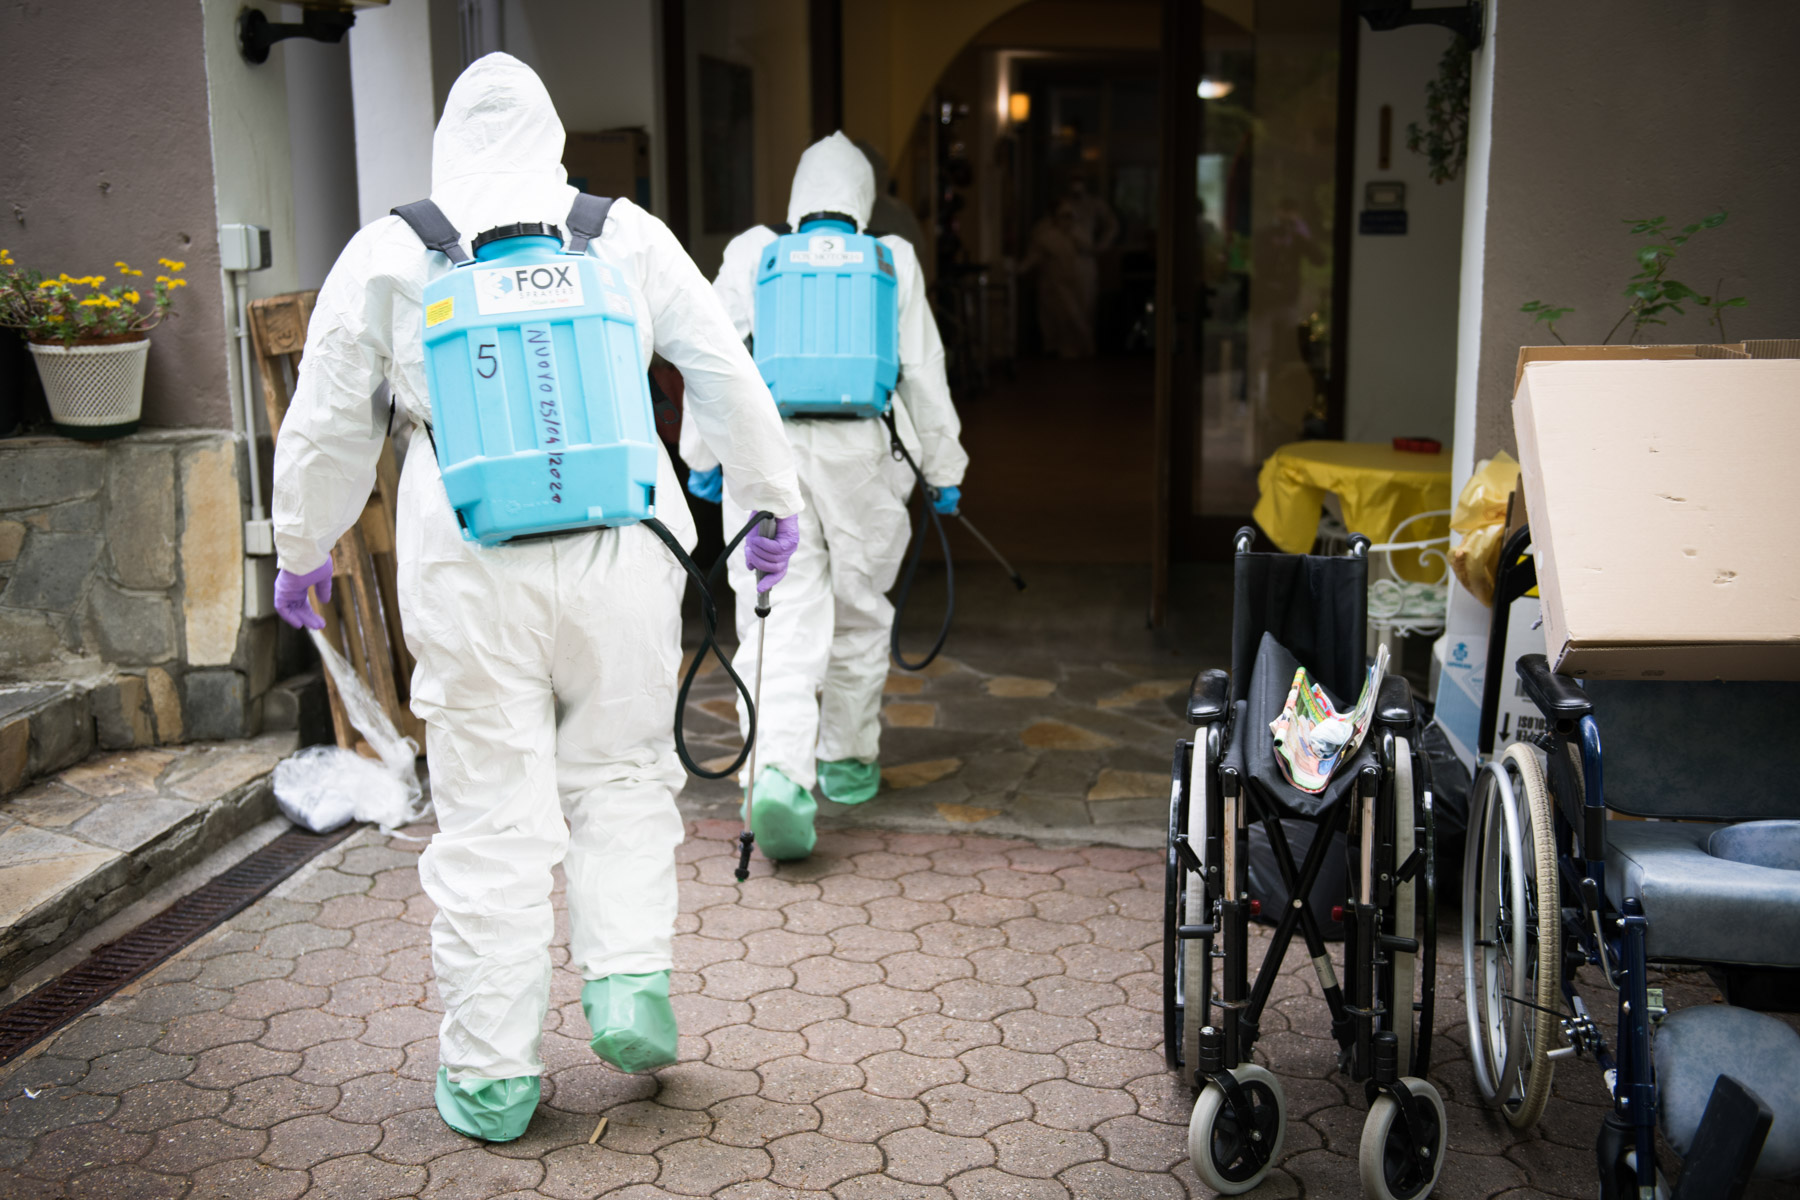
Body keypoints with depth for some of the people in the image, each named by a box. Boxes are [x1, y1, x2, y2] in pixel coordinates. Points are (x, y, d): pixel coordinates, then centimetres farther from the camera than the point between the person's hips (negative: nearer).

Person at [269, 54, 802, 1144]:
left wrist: (303, 552, 27)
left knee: (491, 815, 6)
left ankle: (491, 1074, 14)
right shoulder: (629, 236, 8)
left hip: (469, 573, 0)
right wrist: (774, 501, 23)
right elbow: (731, 379, 11)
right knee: (623, 777, 18)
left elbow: (326, 429, 13)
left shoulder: (386, 257, 7)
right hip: (621, 555, 1)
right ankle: (631, 982, 7)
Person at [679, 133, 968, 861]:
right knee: (858, 610, 17)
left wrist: (700, 455, 19)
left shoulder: (750, 256, 8)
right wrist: (943, 469, 18)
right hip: (857, 450, 0)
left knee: (779, 623, -3)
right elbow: (923, 374, 9)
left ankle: (778, 772, -20)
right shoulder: (891, 263, 6)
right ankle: (848, 761, 29)